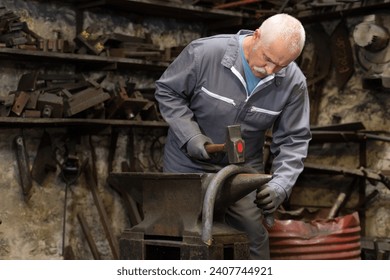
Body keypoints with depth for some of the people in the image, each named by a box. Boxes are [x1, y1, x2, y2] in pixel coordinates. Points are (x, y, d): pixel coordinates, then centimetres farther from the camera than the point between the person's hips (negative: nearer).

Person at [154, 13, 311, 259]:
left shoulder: (294, 83, -14)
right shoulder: (206, 52, -23)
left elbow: (294, 140, -9)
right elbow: (167, 92, -10)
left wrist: (281, 184, -25)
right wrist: (190, 136, -23)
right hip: (188, 165, -1)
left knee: (253, 237, -6)